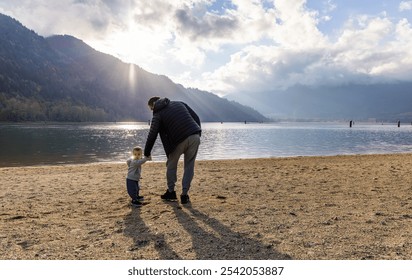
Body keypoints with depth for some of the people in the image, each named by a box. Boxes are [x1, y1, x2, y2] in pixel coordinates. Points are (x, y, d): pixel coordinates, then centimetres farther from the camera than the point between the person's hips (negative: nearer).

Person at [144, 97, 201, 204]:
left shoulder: (158, 115, 6)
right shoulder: (179, 103, 20)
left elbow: (152, 136, 3)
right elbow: (196, 118, 14)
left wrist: (147, 153, 12)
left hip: (180, 140, -4)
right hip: (195, 137, 4)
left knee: (171, 165, 20)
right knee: (189, 166, 13)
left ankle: (171, 192, 28)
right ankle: (184, 195, 13)